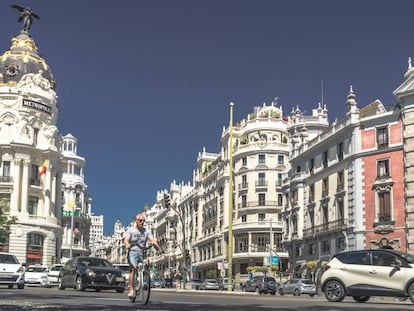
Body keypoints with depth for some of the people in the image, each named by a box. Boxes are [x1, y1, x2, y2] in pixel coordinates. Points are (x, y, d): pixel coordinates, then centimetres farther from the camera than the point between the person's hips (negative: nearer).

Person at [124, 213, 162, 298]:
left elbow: (152, 240, -3)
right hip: (132, 252, -3)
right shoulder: (130, 230, 2)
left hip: (142, 252, 4)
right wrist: (127, 245, -37)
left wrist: (159, 248, -21)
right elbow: (126, 239, -13)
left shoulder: (146, 231, 9)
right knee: (133, 269, -22)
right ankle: (131, 290, -23)